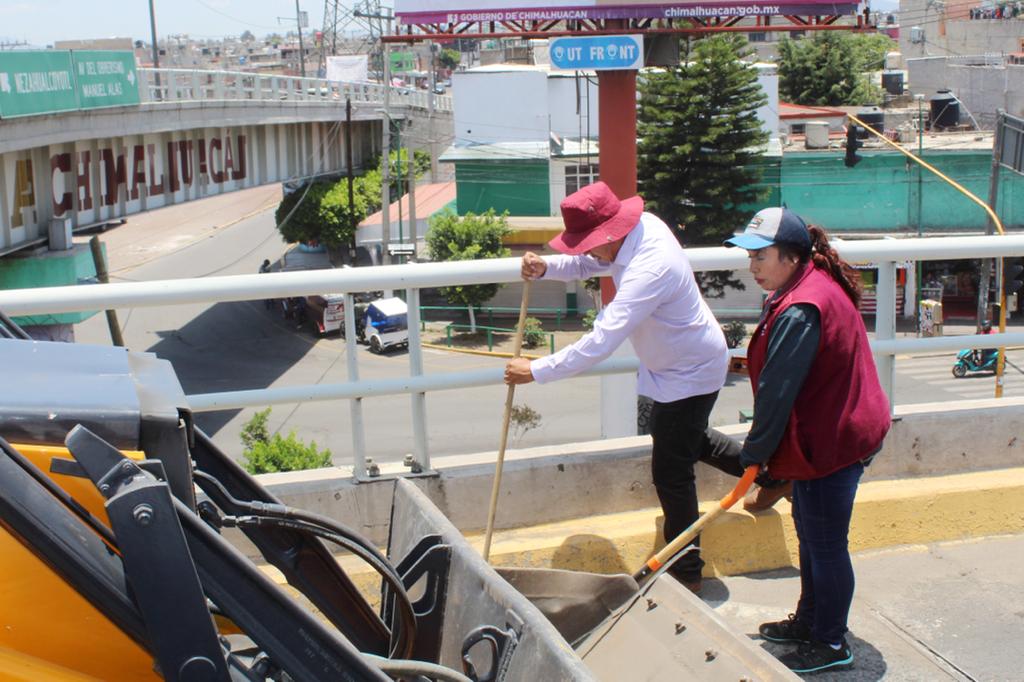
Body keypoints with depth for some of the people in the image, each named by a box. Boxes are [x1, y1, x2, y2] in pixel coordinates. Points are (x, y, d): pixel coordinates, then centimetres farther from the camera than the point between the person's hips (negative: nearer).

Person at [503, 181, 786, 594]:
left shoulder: (650, 270, -38)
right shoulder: (643, 224, -10)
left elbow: (600, 342, -40)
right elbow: (585, 266, 5)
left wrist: (536, 371, -36)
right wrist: (545, 268, -15)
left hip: (689, 374, -9)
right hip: (682, 362, 9)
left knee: (671, 473, 1)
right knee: (686, 441, 28)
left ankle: (686, 571, 16)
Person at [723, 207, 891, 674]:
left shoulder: (800, 311, -27)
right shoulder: (818, 286, 7)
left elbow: (777, 391, -23)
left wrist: (755, 453, -11)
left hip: (830, 442, -11)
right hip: (834, 430, 11)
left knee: (825, 545, 4)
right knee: (810, 533, 23)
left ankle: (830, 644, 20)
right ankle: (810, 621, 39)